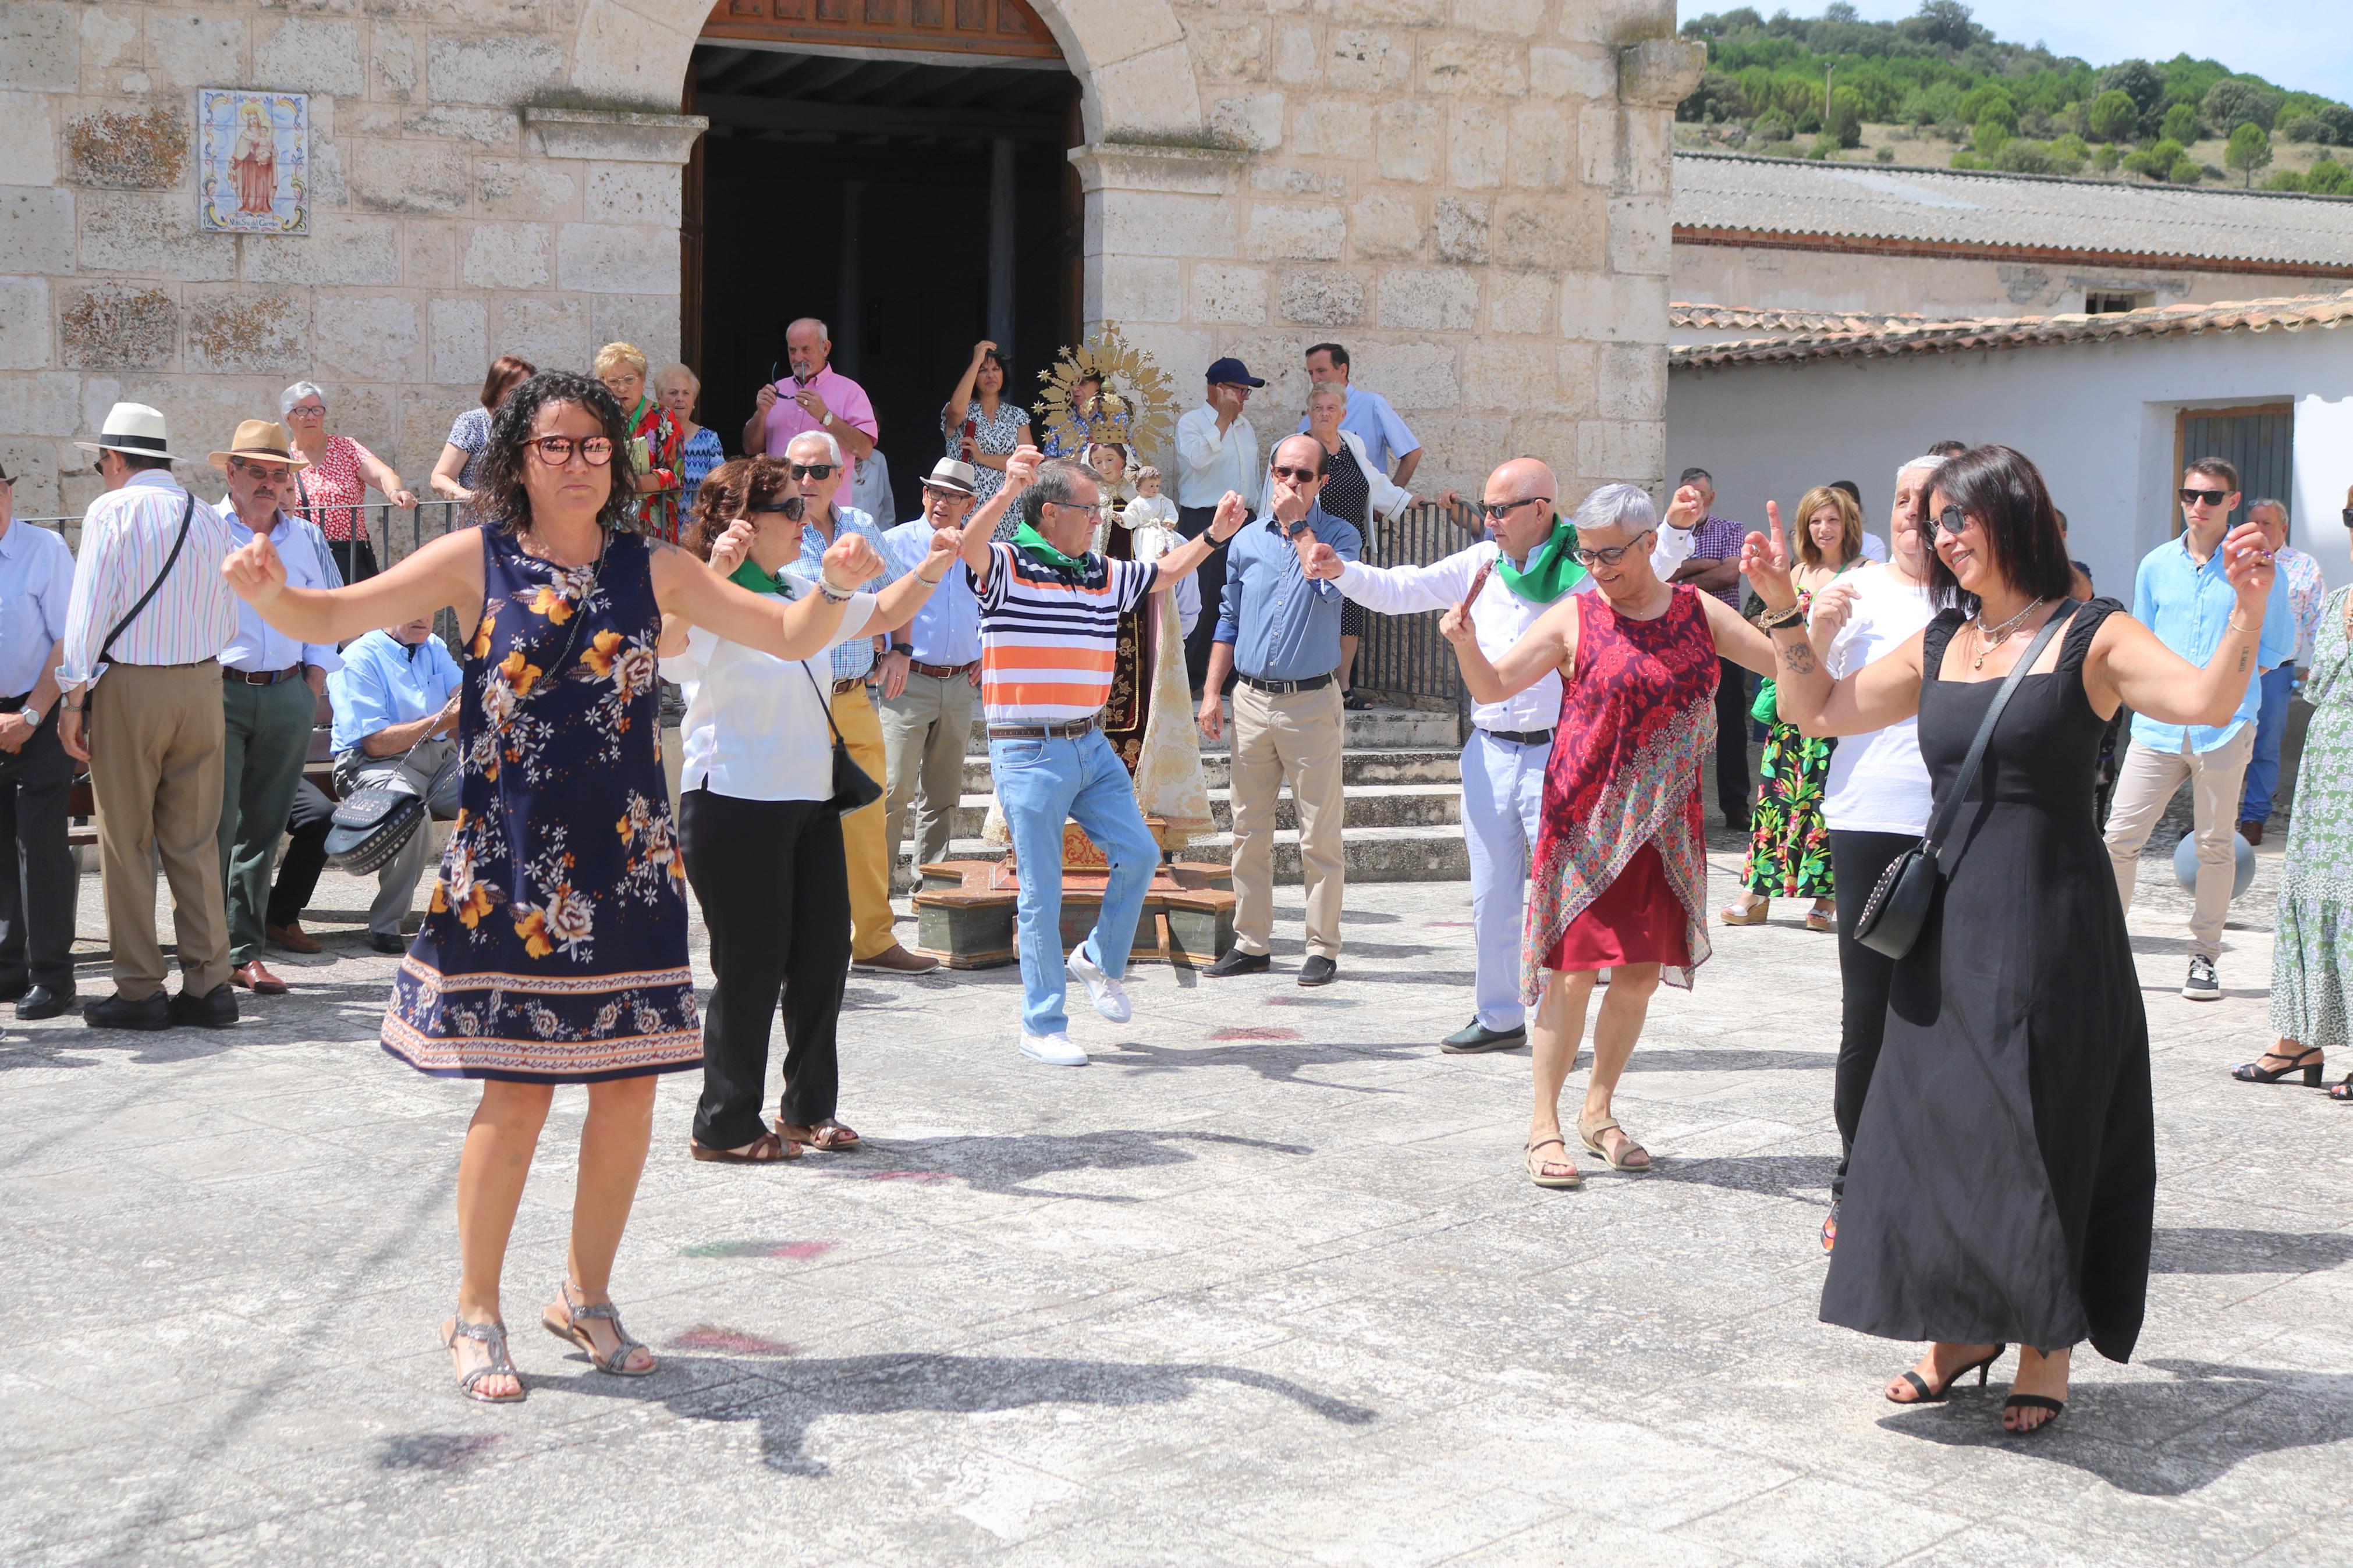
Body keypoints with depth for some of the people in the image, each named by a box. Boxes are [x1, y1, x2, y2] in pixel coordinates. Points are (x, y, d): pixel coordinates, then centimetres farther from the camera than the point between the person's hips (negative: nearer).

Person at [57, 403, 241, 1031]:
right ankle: (209, 985, 8)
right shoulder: (210, 520, 10)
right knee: (195, 841, 9)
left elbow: (88, 607, -10)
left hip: (128, 685, -5)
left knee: (126, 843, 3)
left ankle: (139, 993, 5)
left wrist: (74, 697, -8)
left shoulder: (111, 511, -5)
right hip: (203, 684, 5)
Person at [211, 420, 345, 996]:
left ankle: (245, 951, 13)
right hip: (218, 693, -4)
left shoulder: (307, 539, 14)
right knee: (215, 827, -8)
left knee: (263, 828, 7)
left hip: (288, 695, 4)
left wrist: (312, 688, 8)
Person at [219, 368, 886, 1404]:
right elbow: (332, 618, -4)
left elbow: (790, 637, 7)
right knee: (517, 1088, -4)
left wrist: (835, 587, -14)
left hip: (627, 862, 3)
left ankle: (587, 1297, 24)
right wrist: (268, 592, -25)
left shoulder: (653, 569, 6)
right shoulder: (478, 561, 0)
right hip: (509, 865, -3)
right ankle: (476, 1314, 13)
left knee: (630, 1083, 5)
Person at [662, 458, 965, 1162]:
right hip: (734, 805, -8)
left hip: (810, 801, 8)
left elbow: (881, 613, 27)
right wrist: (714, 572, -46)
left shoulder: (803, 591, 13)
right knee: (751, 967, -1)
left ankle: (809, 1109, 26)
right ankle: (724, 1126, 12)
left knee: (824, 955, 11)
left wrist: (932, 569, 12)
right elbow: (662, 639, -34)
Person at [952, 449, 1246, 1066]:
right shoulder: (1007, 564, -9)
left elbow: (1165, 572, 28)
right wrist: (1007, 492, -47)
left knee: (1138, 854, 5)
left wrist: (1213, 536, 14)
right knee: (1042, 892, -2)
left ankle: (1100, 961, 29)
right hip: (1028, 753, -7)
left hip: (1090, 745, 7)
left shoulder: (1105, 574, 12)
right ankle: (1042, 1027, 8)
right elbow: (969, 545, -30)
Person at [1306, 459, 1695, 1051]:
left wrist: (1676, 529, -35)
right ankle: (1498, 1017, 24)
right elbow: (1400, 591, 11)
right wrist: (1343, 572, -3)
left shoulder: (1582, 571, -6)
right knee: (1491, 897, 12)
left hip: (1557, 755, -5)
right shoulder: (1481, 564, 7)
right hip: (1490, 752, 5)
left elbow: (1649, 570, -18)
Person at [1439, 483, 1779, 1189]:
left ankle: (1599, 1113, 23)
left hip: (1665, 829, 4)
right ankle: (1544, 1126, 1)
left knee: (1641, 973, 8)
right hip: (1587, 822, -4)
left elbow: (1788, 660, 13)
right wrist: (1465, 643, -23)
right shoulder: (1574, 617, -2)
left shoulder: (1698, 611, 8)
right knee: (1574, 969, -7)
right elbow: (1492, 687, -4)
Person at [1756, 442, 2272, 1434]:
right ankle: (1965, 1327, 26)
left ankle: (2046, 1348, 16)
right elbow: (1818, 710, 18)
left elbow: (2207, 702, -19)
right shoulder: (1935, 648, 11)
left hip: (2050, 931, -5)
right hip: (1947, 922, 6)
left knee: (2041, 1138, 1)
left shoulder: (2089, 637, -5)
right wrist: (1782, 609, 11)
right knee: (1938, 1125, 10)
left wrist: (2248, 611, -34)